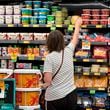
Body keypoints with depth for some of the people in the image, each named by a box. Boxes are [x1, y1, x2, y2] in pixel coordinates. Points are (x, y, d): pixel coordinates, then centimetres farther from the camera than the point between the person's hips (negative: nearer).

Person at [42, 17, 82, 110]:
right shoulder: (68, 51, 1)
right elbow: (75, 39, 21)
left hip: (54, 97, -3)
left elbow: (47, 80, -18)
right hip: (71, 94, 4)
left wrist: (46, 83, 6)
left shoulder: (49, 57, -11)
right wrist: (77, 25, 38)